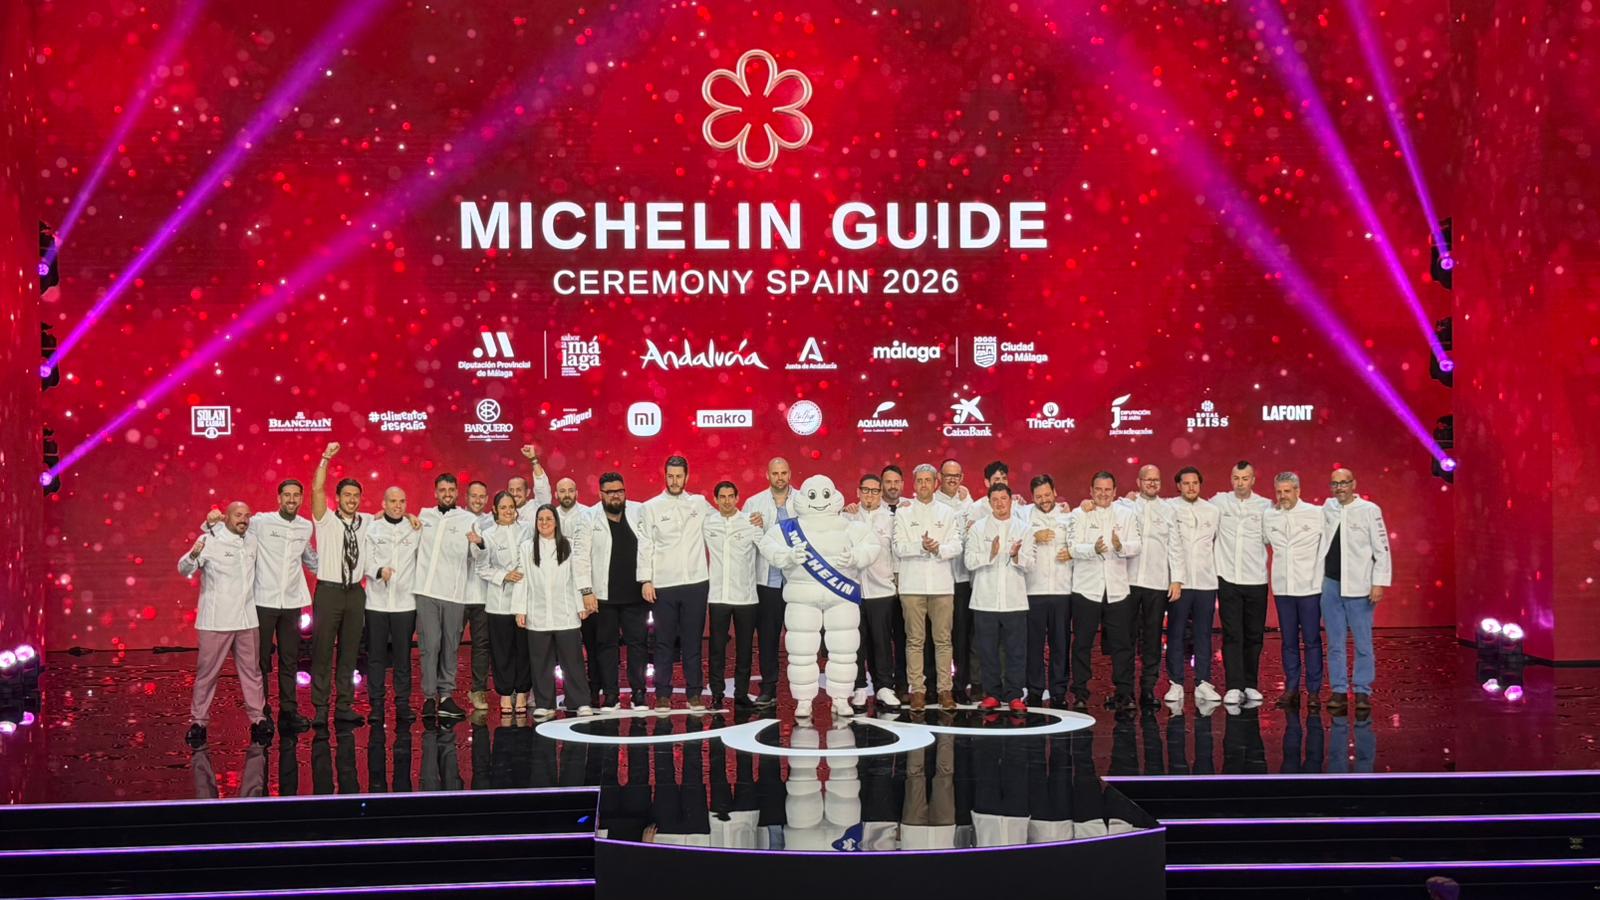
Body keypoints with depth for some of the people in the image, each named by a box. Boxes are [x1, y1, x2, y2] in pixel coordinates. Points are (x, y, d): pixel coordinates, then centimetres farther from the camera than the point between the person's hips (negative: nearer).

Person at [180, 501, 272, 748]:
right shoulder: (210, 540, -6)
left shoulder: (251, 543, 12)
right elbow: (184, 570, -14)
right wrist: (194, 556, -33)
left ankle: (258, 719, 15)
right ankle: (199, 722, 9)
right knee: (207, 672, 1)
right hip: (216, 621, -5)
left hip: (247, 619, 5)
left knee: (252, 671, 8)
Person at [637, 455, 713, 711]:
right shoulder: (651, 507, 4)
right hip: (663, 585, -1)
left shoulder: (700, 503, 8)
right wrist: (645, 580, -6)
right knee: (664, 642, 3)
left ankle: (694, 693, 11)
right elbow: (645, 546, 1)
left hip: (696, 583, 1)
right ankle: (663, 694, 9)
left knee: (693, 641, 5)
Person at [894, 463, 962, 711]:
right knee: (915, 640, 0)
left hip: (942, 583, 1)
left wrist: (939, 548, -17)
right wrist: (920, 546, -19)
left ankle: (945, 689, 6)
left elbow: (956, 546, 3)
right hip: (912, 584, -1)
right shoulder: (903, 513, 9)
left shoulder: (948, 513, 12)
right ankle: (917, 690, 4)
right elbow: (899, 548, -1)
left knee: (943, 639, 0)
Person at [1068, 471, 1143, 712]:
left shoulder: (1126, 515, 11)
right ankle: (1080, 694, 10)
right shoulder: (1079, 515, 5)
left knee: (1122, 643, 1)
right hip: (1086, 588, -1)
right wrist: (1093, 549, -26)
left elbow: (1136, 547, 1)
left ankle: (1124, 693, 8)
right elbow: (1074, 548, -6)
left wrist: (1121, 547, -21)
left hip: (1117, 589, 1)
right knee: (1082, 643, 3)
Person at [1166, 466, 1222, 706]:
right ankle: (1176, 684, 4)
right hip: (1179, 582, -2)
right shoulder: (1170, 509, 0)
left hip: (1206, 581, 3)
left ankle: (1203, 684, 9)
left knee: (1203, 635, 4)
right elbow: (1173, 545, -5)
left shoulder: (1212, 511, 10)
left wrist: (1219, 576, 7)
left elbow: (1218, 544, 14)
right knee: (1176, 634, 0)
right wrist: (1176, 579, -10)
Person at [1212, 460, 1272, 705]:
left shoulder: (1266, 506, 4)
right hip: (1228, 578, -1)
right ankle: (1234, 687, -3)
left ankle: (1251, 685, 17)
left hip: (1256, 580, 1)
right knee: (1232, 635, -3)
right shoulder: (1219, 502, 3)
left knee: (1254, 636, 6)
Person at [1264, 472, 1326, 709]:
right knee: (1289, 641, 6)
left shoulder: (1316, 514, -2)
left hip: (1310, 586, -3)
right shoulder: (1268, 517, 6)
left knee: (1312, 640, 1)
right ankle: (1291, 689, 13)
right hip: (1282, 587, 3)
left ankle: (1314, 690, 7)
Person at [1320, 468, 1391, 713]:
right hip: (1330, 584, 4)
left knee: (1363, 643, 1)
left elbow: (1382, 549, -4)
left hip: (1358, 586, -3)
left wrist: (1379, 583, -9)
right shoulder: (1327, 508, 7)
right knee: (1335, 643, 6)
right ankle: (1338, 691, 12)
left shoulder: (1369, 510, -4)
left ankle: (1363, 692, 8)